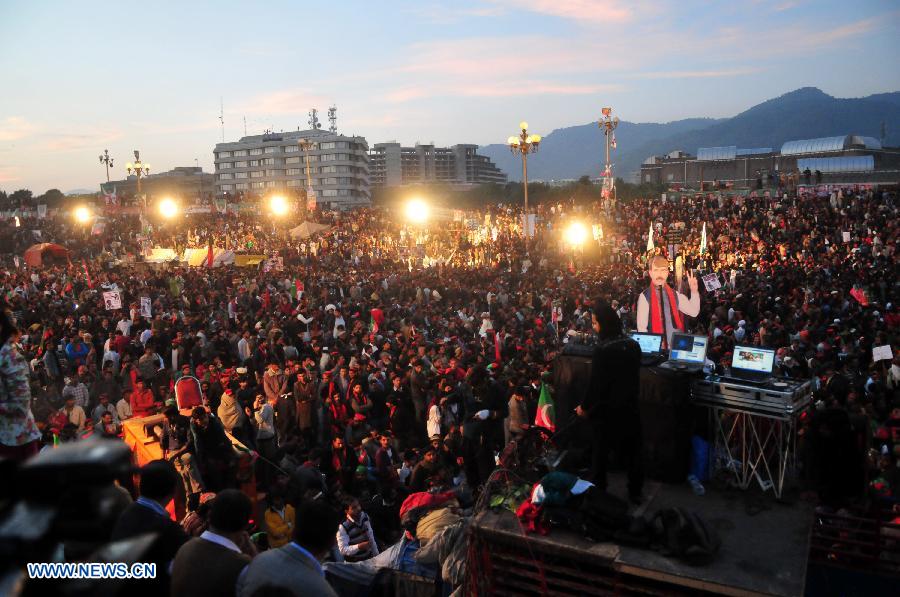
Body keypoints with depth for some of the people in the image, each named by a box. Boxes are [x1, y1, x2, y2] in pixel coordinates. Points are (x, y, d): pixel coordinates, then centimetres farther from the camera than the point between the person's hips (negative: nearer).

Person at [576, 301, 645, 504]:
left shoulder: (603, 349, -22)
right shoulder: (633, 345, -2)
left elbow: (596, 383, -19)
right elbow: (634, 377, 9)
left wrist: (584, 406, -6)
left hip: (606, 411, -6)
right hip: (630, 408, 6)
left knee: (599, 453, 10)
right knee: (631, 452, 17)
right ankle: (635, 493, 29)